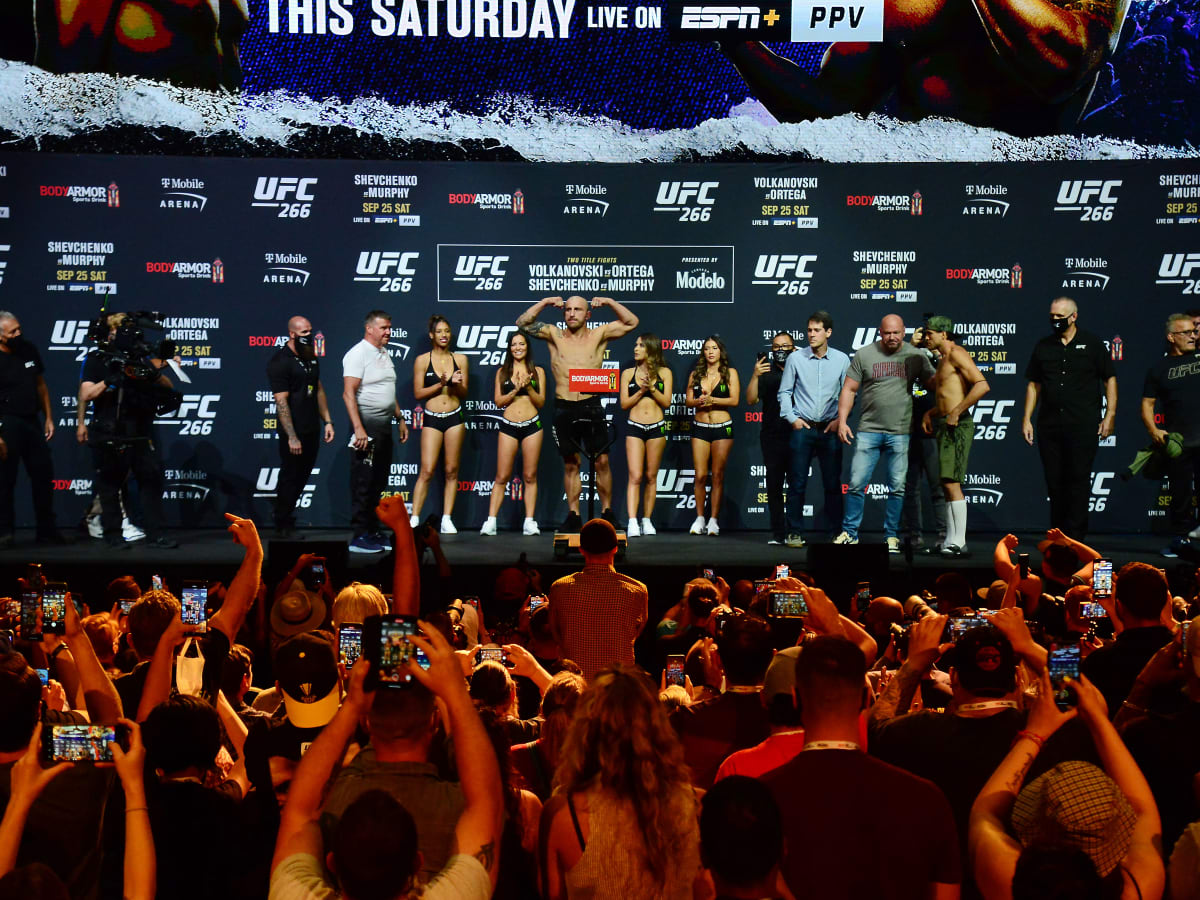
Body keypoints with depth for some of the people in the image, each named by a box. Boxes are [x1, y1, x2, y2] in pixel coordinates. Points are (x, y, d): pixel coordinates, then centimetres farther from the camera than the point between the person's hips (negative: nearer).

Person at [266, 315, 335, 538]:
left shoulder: (311, 358, 12)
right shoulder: (280, 361, -13)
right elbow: (281, 401, -17)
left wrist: (327, 421, 12)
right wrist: (292, 437, -21)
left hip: (312, 429, 8)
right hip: (293, 432, -7)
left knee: (302, 477, 13)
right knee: (290, 478, 1)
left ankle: (286, 518, 27)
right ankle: (283, 526, 15)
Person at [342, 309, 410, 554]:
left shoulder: (384, 354, 17)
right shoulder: (358, 354, -11)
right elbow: (348, 394, -19)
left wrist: (400, 418, 21)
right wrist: (358, 428, -26)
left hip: (384, 425, 9)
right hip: (367, 425, -9)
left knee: (378, 482, 12)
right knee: (363, 482, -7)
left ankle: (373, 531, 20)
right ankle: (360, 537, -3)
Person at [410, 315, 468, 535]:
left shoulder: (460, 359, 7)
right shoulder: (422, 360, 1)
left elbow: (464, 394, 10)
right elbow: (418, 394, -2)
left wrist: (456, 384, -11)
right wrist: (440, 384, -13)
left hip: (455, 418, 2)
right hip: (432, 419, -2)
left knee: (451, 471, 4)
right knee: (427, 471, -8)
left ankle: (447, 519, 10)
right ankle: (414, 519, -4)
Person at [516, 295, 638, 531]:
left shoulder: (598, 335, 6)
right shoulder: (555, 336, 8)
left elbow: (631, 323, 4)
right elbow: (523, 322, 4)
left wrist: (609, 302, -1)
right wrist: (545, 302, 0)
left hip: (591, 406, -1)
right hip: (564, 407, 1)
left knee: (602, 461, -1)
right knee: (570, 464, 7)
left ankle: (607, 511, 9)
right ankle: (573, 514, 13)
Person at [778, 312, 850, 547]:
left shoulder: (842, 360, 5)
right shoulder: (795, 358, 3)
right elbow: (784, 392, 7)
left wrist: (840, 419, -2)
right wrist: (792, 418, -2)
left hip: (830, 430, 1)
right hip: (802, 428, 0)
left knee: (833, 483, 3)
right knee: (797, 483, 0)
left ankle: (836, 532, 11)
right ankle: (795, 532, 7)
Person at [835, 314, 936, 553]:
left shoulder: (916, 356, 5)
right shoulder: (864, 355, 3)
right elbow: (849, 389, 5)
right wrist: (842, 420, -4)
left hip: (900, 433, 1)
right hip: (868, 430, 0)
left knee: (897, 487, 4)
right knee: (856, 483, -2)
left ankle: (891, 536, 15)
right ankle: (850, 533, 10)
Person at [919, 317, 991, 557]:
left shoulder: (956, 354, -9)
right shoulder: (943, 360, 21)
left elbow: (982, 385, -21)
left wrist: (955, 412, -20)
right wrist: (929, 413, 16)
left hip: (957, 426, -10)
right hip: (945, 426, 10)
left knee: (951, 482, -13)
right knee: (947, 484, 9)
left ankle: (958, 542, -12)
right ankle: (951, 540, 13)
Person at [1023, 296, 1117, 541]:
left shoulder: (1092, 344, 5)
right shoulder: (1043, 346, 13)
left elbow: (1110, 379, 6)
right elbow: (1034, 384, 15)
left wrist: (1109, 415, -3)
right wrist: (1026, 418, 8)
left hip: (1083, 425, -3)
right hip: (1049, 424, 3)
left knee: (1079, 478, -6)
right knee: (1054, 481, 5)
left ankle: (1075, 533, -2)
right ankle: (1058, 532, 13)